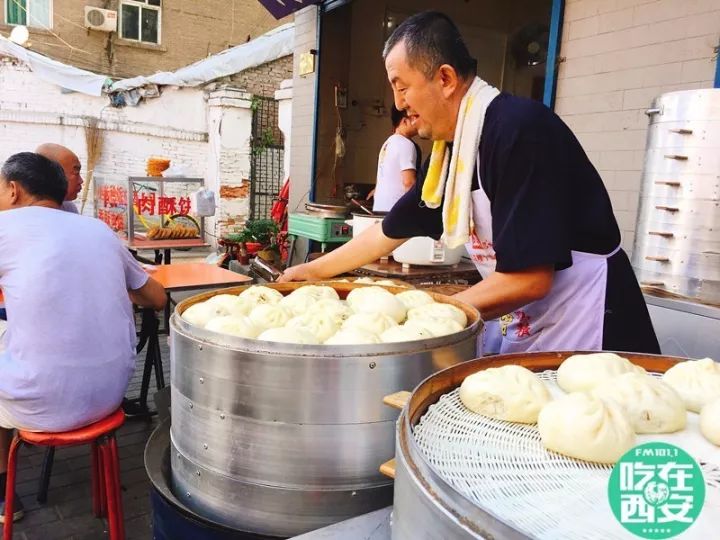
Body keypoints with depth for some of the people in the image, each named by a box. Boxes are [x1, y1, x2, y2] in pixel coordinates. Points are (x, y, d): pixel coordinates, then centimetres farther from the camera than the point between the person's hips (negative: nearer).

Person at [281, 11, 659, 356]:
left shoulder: (519, 130, -23)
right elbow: (391, 230, 14)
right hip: (518, 328, 7)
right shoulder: (451, 149, 3)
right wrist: (314, 270, 18)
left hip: (585, 332, -7)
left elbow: (530, 279, -25)